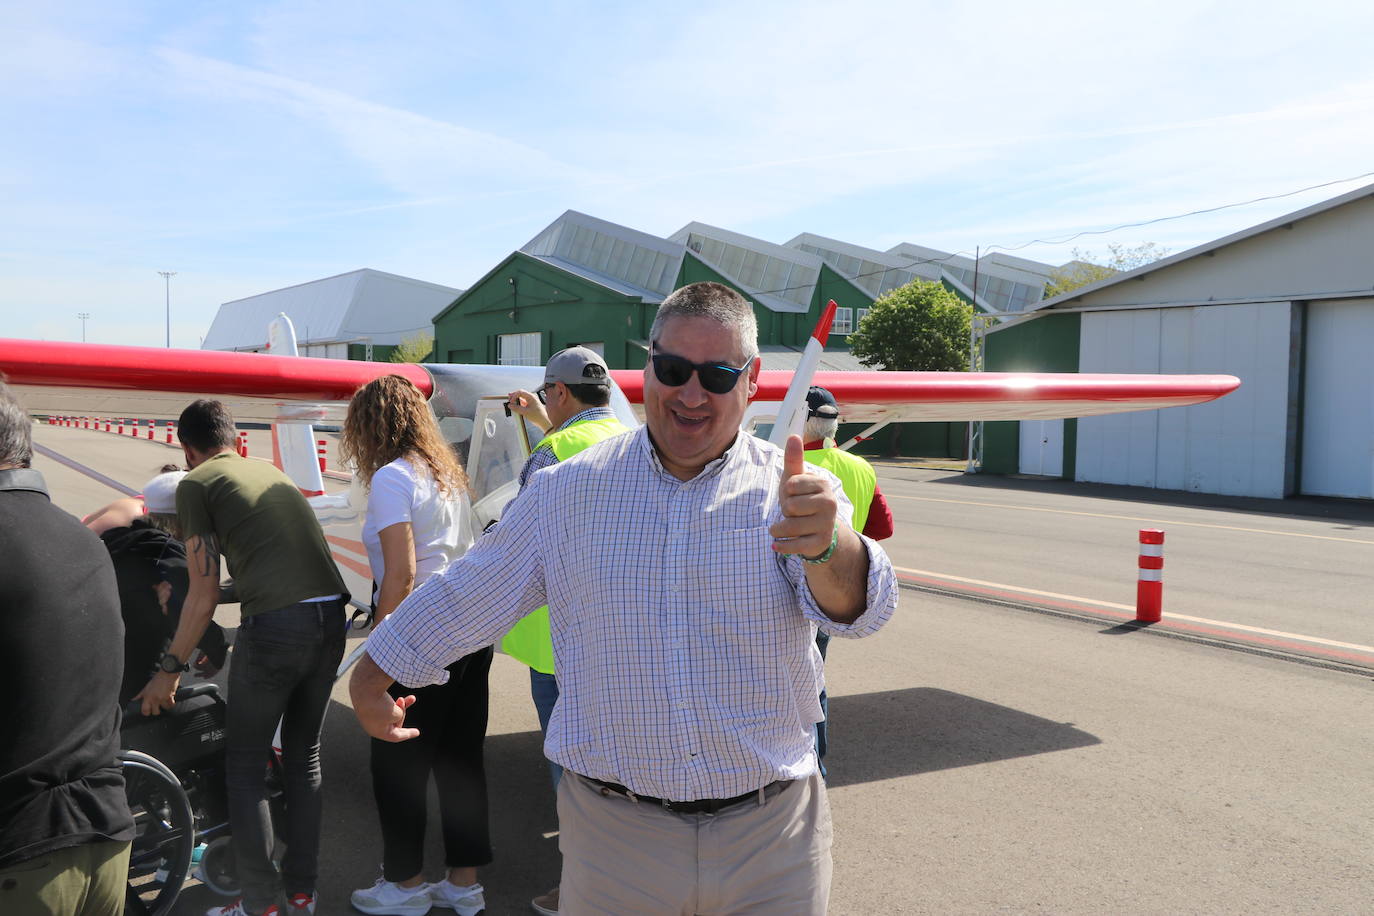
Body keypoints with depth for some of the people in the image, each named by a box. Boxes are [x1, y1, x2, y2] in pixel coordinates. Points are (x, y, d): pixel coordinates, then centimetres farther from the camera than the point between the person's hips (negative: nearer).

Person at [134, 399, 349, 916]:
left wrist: (170, 670, 12)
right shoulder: (273, 473, 24)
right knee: (303, 755, 20)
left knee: (244, 765, 11)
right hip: (331, 613, 7)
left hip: (275, 622, -6)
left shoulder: (196, 484, 5)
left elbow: (204, 593, 2)